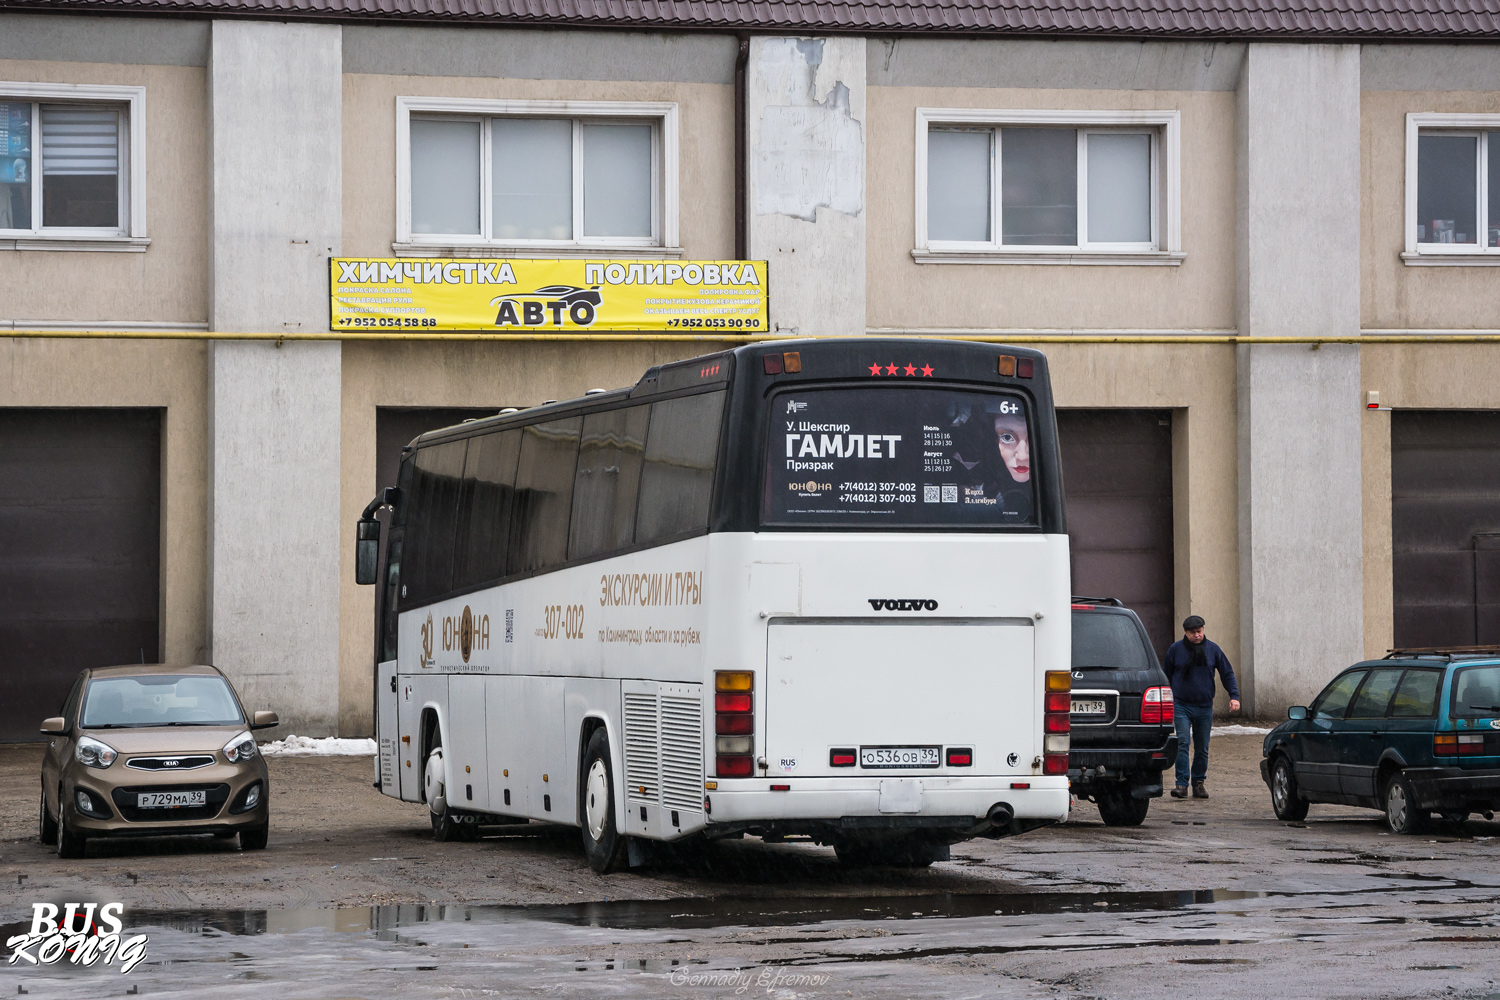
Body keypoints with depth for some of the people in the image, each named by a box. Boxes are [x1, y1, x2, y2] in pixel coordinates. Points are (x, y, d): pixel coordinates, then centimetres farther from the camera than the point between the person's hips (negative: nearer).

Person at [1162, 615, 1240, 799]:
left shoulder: (1212, 649, 3)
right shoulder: (1176, 649, 1)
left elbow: (1227, 673, 7)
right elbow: (1166, 676, 11)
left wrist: (1234, 696, -5)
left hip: (1204, 707, 2)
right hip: (1181, 706, -2)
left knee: (1202, 749, 7)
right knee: (1182, 744, -15)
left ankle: (1199, 784, 19)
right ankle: (1182, 784, -17)